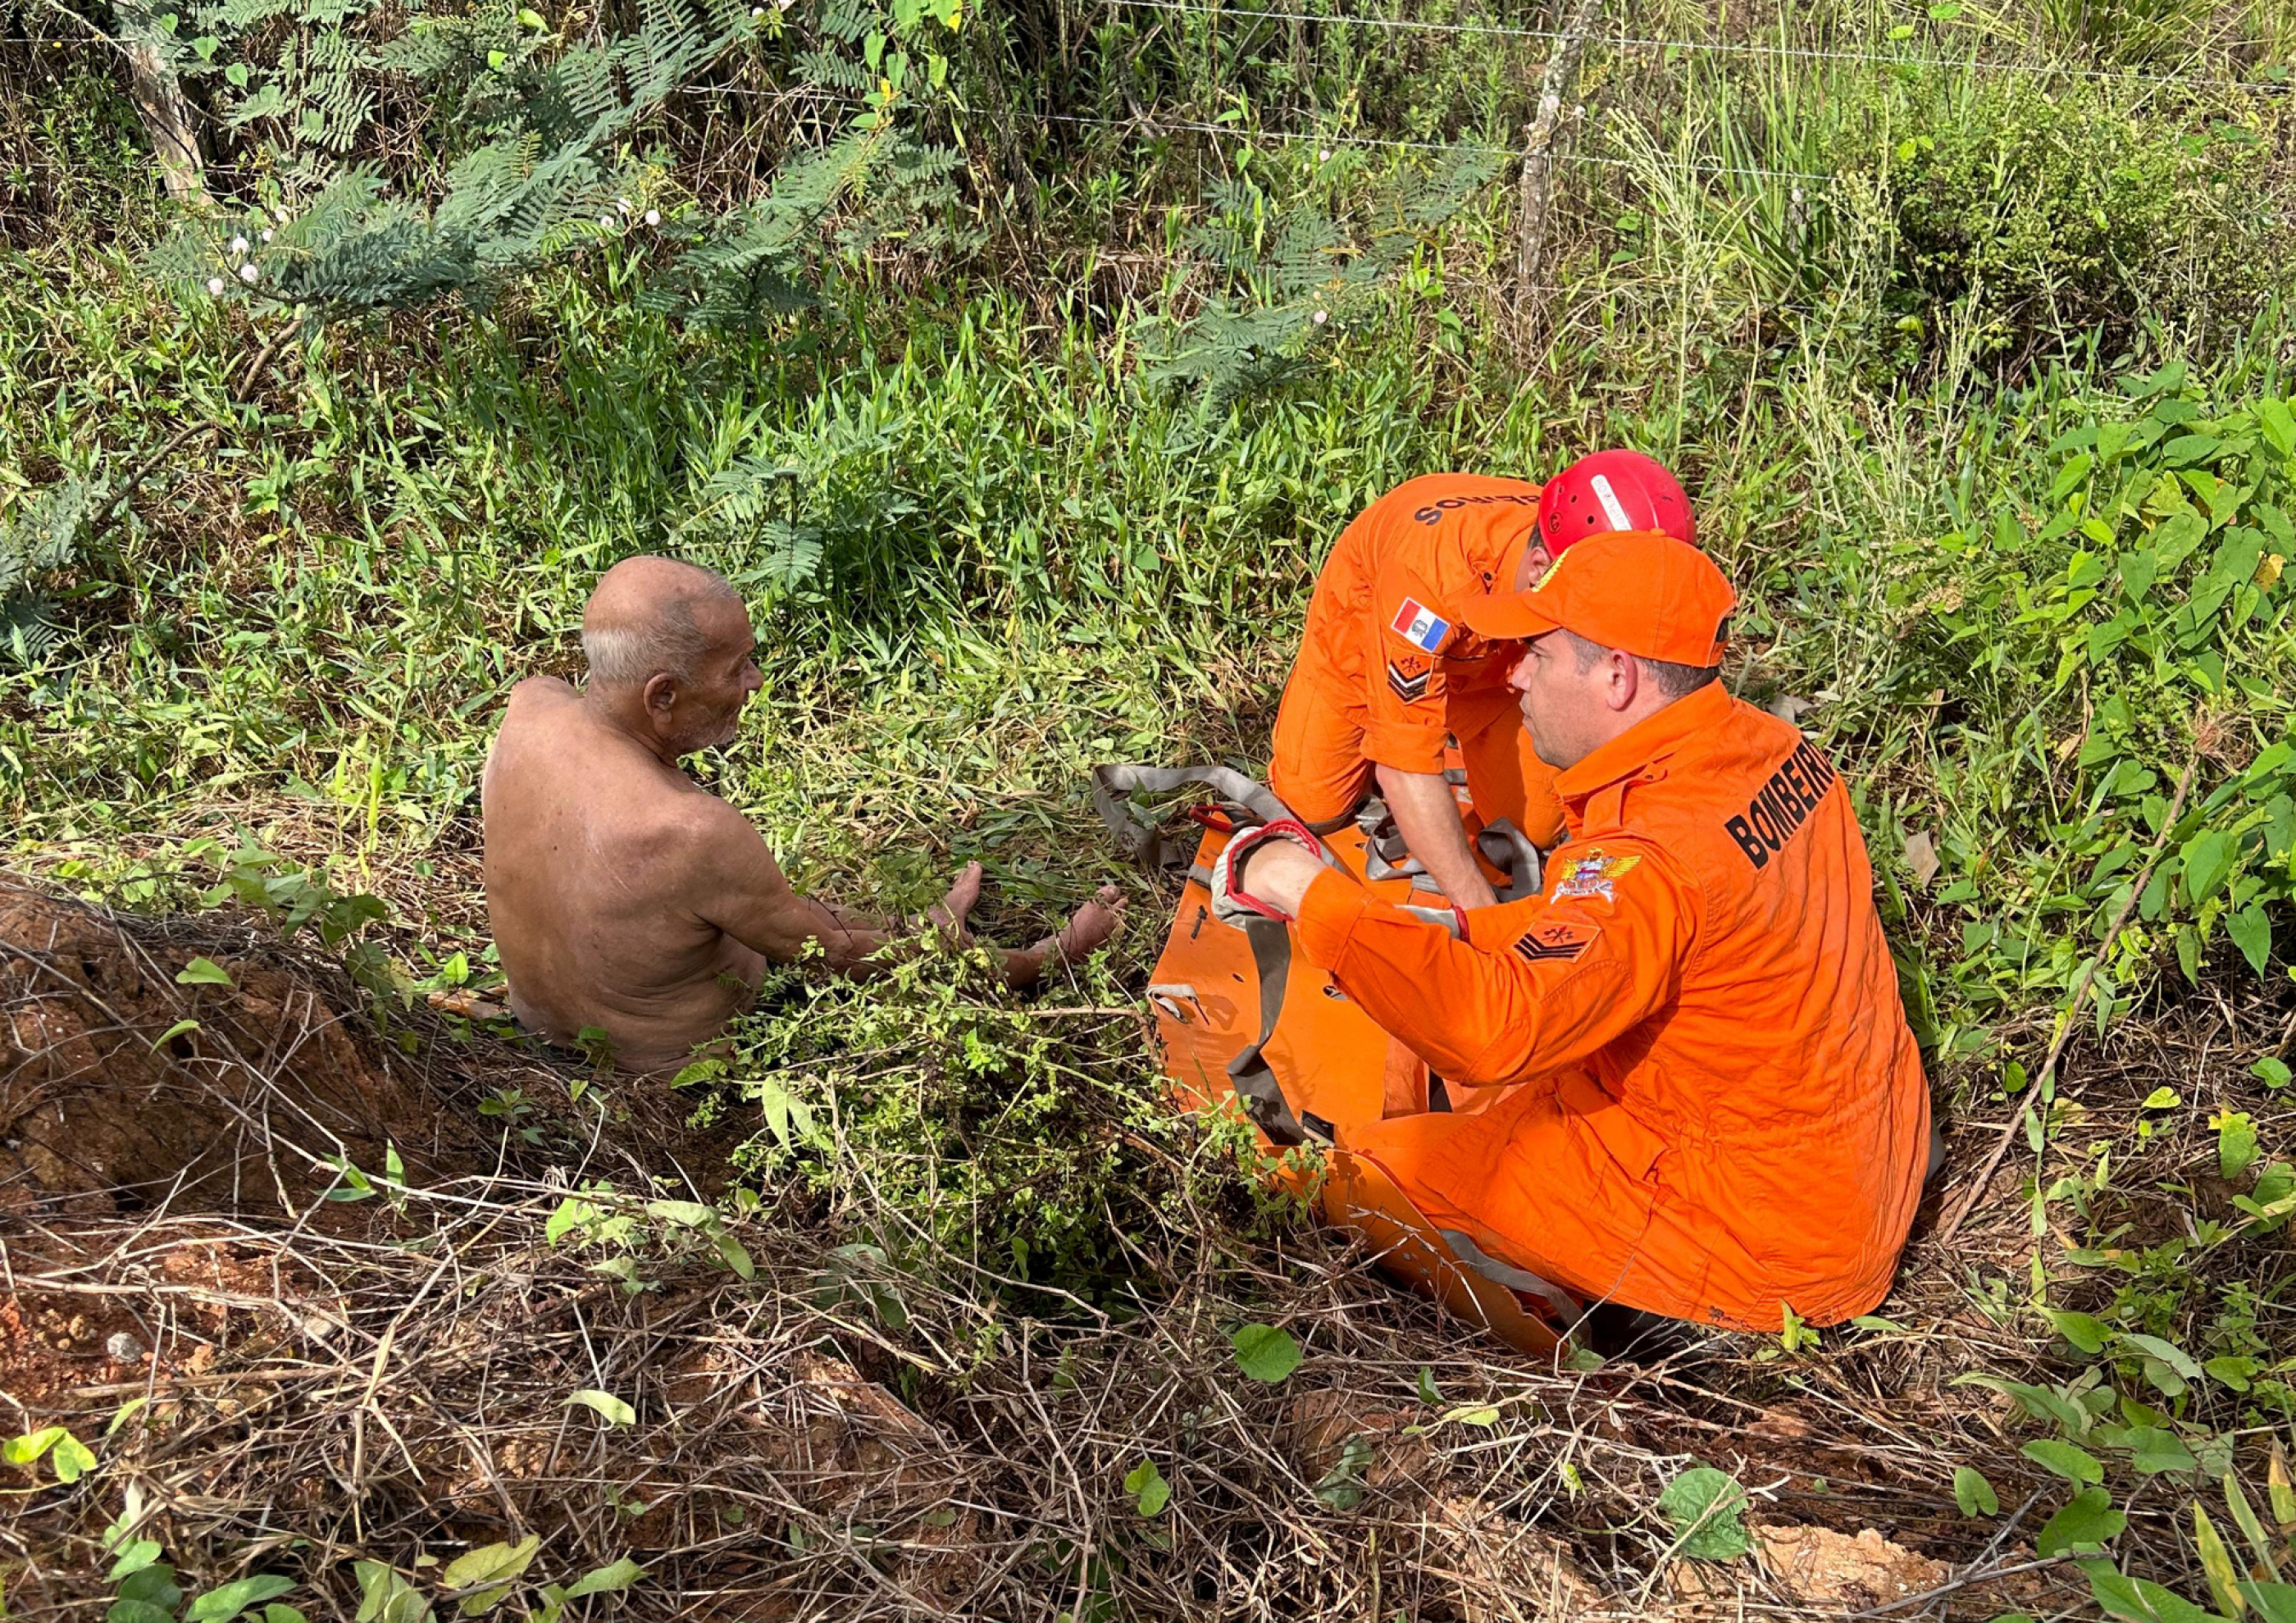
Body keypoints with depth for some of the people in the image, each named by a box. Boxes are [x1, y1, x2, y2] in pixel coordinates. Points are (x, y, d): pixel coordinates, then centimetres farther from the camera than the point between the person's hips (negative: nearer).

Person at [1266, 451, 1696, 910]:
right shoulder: (1430, 567, -48)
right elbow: (1405, 768, -47)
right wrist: (1480, 911, -51)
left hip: (1488, 663, 3)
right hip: (1365, 642, -3)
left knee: (1536, 828, -5)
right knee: (1313, 812, -7)